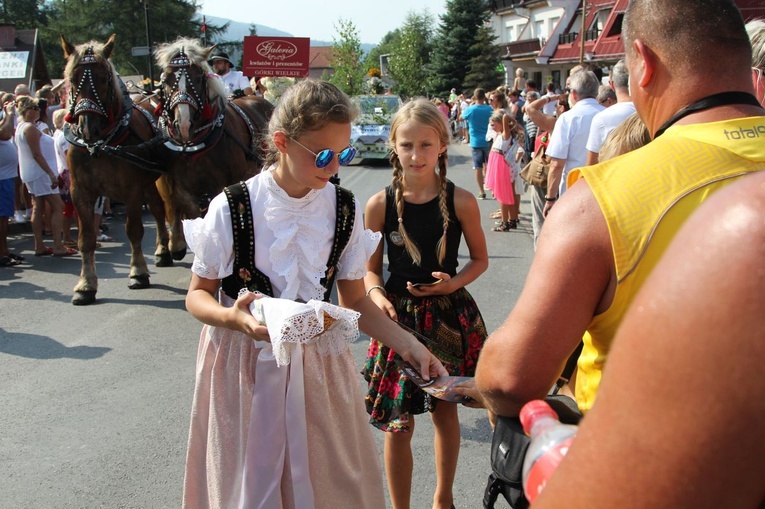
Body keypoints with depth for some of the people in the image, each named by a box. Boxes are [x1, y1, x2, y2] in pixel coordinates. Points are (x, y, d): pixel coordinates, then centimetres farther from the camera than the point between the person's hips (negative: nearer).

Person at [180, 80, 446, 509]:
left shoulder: (345, 210, -3)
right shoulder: (232, 208, -12)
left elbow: (355, 300, 3)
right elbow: (197, 295, -4)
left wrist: (409, 345, -10)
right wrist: (234, 318, -25)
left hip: (319, 366, 2)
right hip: (245, 365, -2)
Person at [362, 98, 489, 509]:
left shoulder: (460, 201, -8)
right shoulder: (380, 204, -7)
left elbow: (480, 259, 3)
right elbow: (370, 269, 2)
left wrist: (452, 283, -15)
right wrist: (377, 297, -19)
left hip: (450, 316, 1)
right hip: (398, 316, 0)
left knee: (445, 410, 17)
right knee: (398, 423, 4)